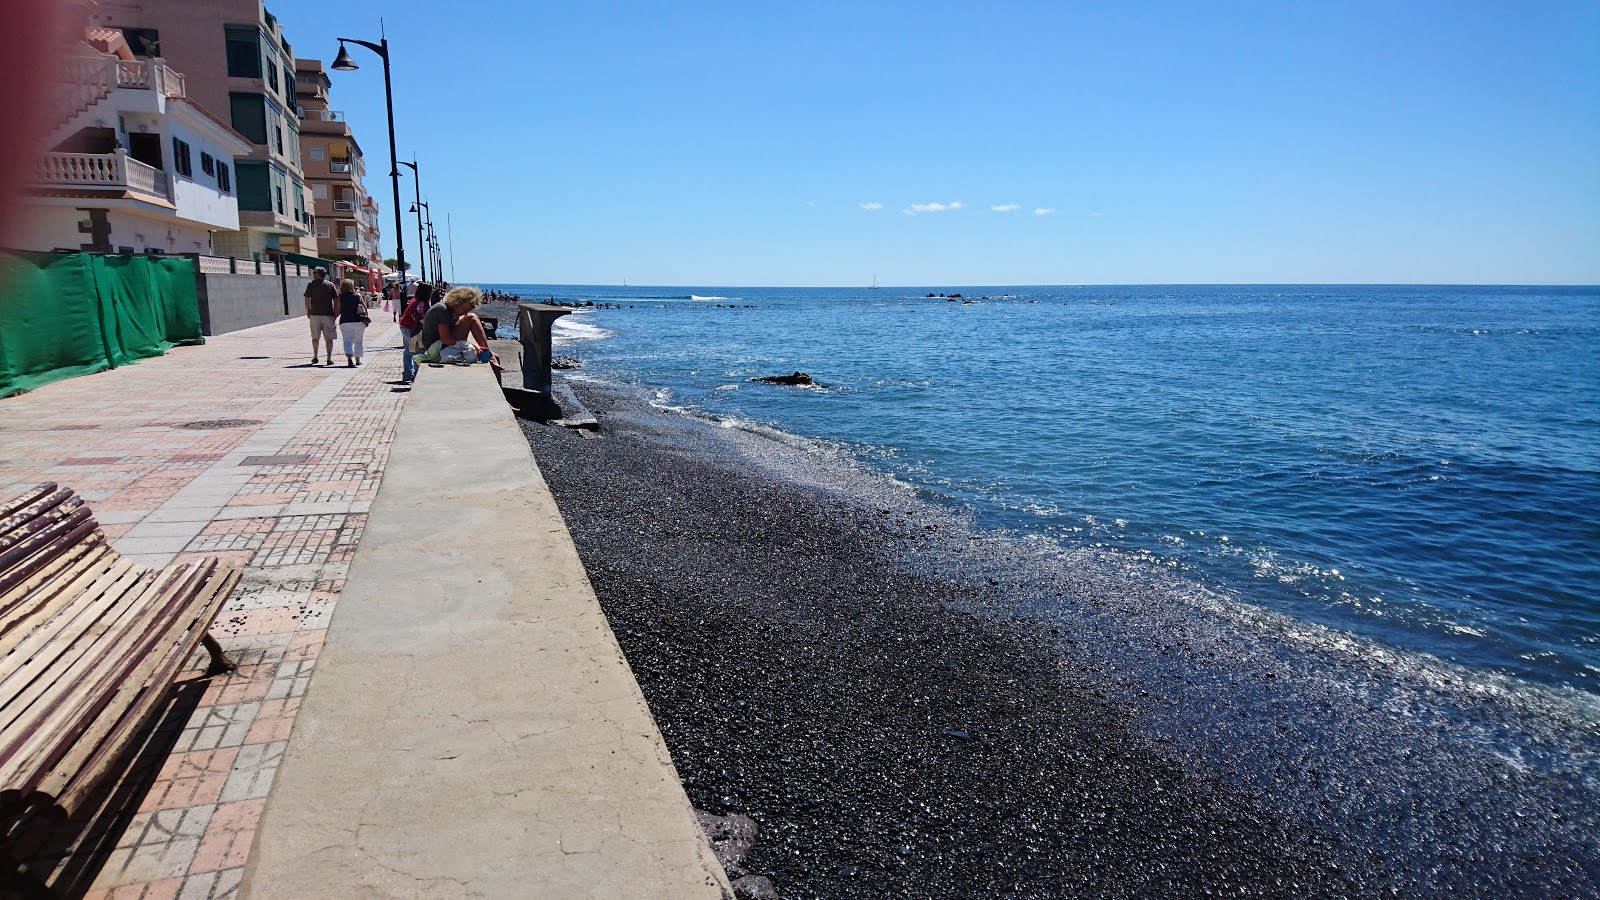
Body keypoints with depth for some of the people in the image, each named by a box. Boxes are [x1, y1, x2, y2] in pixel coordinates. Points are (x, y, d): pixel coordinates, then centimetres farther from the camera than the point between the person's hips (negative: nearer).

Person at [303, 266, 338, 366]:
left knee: (315, 337, 15)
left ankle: (315, 357, 19)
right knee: (329, 338, 2)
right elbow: (336, 300, 0)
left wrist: (308, 312, 9)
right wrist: (335, 313, 6)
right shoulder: (330, 285, 4)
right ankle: (329, 358, -4)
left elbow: (307, 300, -1)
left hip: (314, 314, 0)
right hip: (328, 315, 0)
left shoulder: (311, 284, 1)